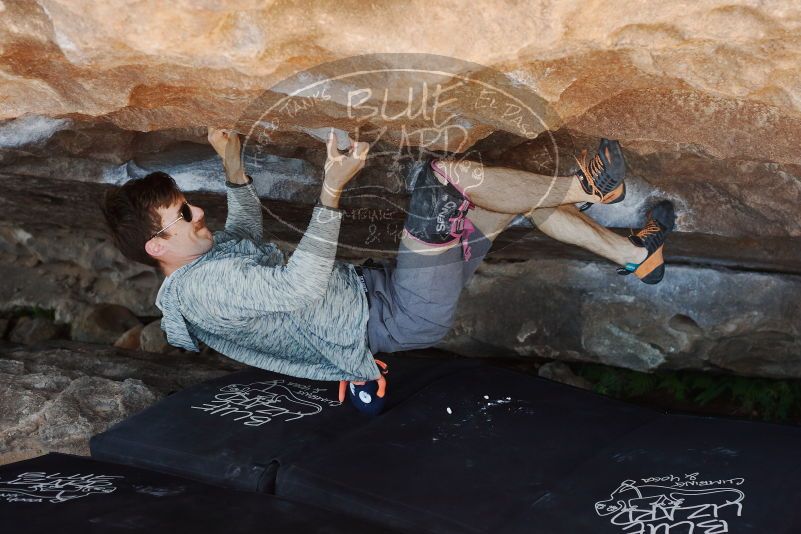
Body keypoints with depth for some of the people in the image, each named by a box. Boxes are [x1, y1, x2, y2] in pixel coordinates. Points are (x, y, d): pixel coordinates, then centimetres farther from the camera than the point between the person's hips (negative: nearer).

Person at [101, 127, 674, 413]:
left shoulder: (209, 253, 12)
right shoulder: (199, 287, -19)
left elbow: (248, 230, 35)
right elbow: (299, 285, -30)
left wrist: (232, 165, 24)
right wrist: (332, 191, -34)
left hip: (377, 287, 11)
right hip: (403, 318, -10)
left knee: (523, 193, 10)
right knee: (445, 177, -25)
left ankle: (631, 253, 20)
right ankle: (583, 189, -5)